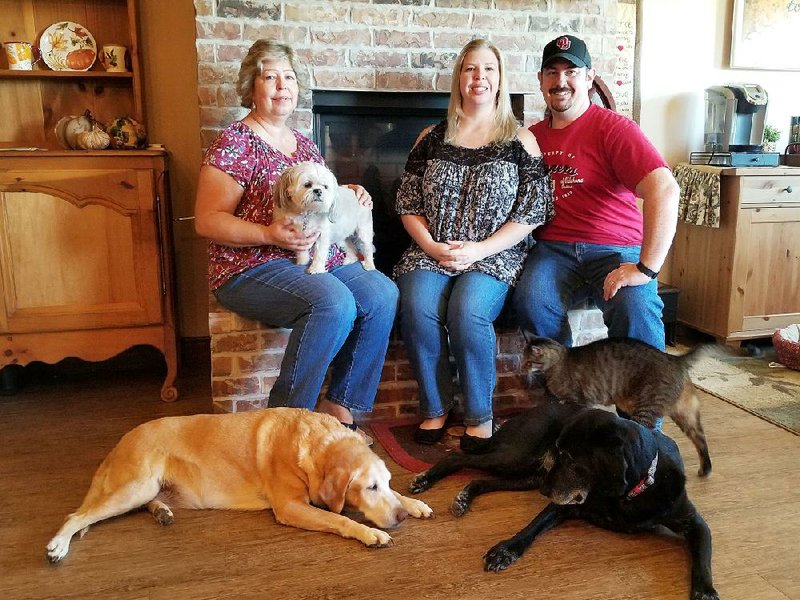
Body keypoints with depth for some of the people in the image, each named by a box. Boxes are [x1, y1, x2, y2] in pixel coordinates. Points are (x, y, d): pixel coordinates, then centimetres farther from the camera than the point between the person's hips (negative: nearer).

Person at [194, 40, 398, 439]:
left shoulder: (303, 143, 17)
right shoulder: (235, 143, -6)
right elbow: (207, 221, -11)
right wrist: (270, 235, -23)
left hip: (320, 259, 7)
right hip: (252, 267, -7)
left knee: (382, 293, -16)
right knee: (334, 303, -32)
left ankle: (337, 406, -5)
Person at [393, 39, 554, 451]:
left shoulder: (520, 142, 7)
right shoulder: (432, 138, 14)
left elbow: (532, 212, 0)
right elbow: (408, 204, 10)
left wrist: (480, 249, -12)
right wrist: (432, 247, -7)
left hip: (494, 257, -2)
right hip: (430, 252, 2)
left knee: (467, 311, -32)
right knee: (417, 307, -29)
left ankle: (479, 415, -12)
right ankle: (434, 407, -8)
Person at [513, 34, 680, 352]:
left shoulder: (614, 128, -4)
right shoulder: (532, 136, 14)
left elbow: (665, 189, -17)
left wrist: (646, 268, -24)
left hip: (616, 251, -3)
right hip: (553, 250, 3)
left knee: (636, 307, -32)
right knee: (530, 301, -28)